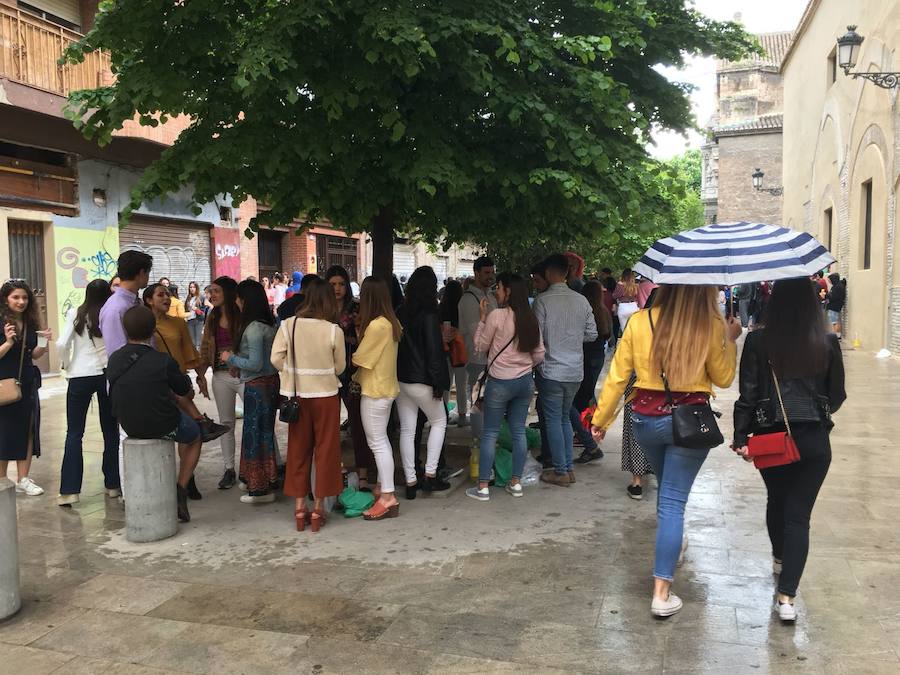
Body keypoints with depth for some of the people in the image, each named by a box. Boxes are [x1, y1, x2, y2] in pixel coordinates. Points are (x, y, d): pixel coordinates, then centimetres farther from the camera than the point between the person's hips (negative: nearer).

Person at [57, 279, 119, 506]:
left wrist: (65, 364, 8)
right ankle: (113, 484, 18)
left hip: (80, 376, 0)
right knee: (111, 431, 12)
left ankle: (69, 490, 2)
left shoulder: (76, 314, -2)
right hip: (108, 375, 1)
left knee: (74, 433, 6)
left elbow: (62, 344, -9)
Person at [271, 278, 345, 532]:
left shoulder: (288, 325, -8)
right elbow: (340, 367, -3)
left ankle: (299, 507, 20)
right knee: (325, 450, 10)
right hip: (325, 394, -2)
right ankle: (318, 507, 15)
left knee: (298, 449, 14)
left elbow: (276, 359, -6)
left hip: (296, 394, 2)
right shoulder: (334, 330, -12)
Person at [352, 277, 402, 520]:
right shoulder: (391, 322, 6)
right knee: (381, 439, 18)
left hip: (375, 391, -9)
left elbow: (360, 359, -16)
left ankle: (388, 498, 3)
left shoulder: (376, 325, -22)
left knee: (377, 442, -2)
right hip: (385, 387, 9)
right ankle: (383, 487, 28)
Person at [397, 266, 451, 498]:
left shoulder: (400, 312, 3)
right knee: (439, 422, 15)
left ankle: (411, 482, 13)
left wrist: (396, 374, 15)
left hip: (400, 379, 5)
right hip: (421, 380, -5)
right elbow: (434, 351, -15)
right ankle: (430, 475, 10)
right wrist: (438, 383, -10)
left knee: (406, 430, 9)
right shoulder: (429, 315, -14)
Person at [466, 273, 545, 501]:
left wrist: (482, 317, 3)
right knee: (518, 431, 12)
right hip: (525, 381, 5)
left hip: (500, 382, -5)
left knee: (490, 433, 3)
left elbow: (480, 345, -2)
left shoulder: (497, 315, -13)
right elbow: (539, 354, 8)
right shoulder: (531, 319, 3)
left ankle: (482, 487, 7)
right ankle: (516, 483, 18)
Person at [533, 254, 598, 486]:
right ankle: (569, 467, 22)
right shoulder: (581, 300, 1)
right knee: (565, 417, 19)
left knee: (553, 419, 6)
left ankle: (561, 471, 11)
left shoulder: (543, 300, -13)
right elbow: (592, 334, 6)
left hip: (551, 370, -5)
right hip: (575, 371, 5)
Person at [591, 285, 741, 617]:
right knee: (673, 500, 2)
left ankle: (670, 543, 50)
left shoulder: (639, 321, -6)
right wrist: (730, 339, 14)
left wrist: (601, 419, 8)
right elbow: (722, 378, 2)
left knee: (667, 487, 28)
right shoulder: (711, 326, -10)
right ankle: (661, 593, 2)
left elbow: (617, 376, -2)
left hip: (646, 418, 3)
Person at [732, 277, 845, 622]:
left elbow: (748, 395, -8)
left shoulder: (758, 341, -8)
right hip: (814, 440, 0)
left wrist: (740, 437, 0)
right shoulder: (828, 343, -5)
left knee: (776, 500, 24)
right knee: (799, 514, 3)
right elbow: (836, 396, 5)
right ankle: (786, 597, -2)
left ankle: (779, 558, 48)